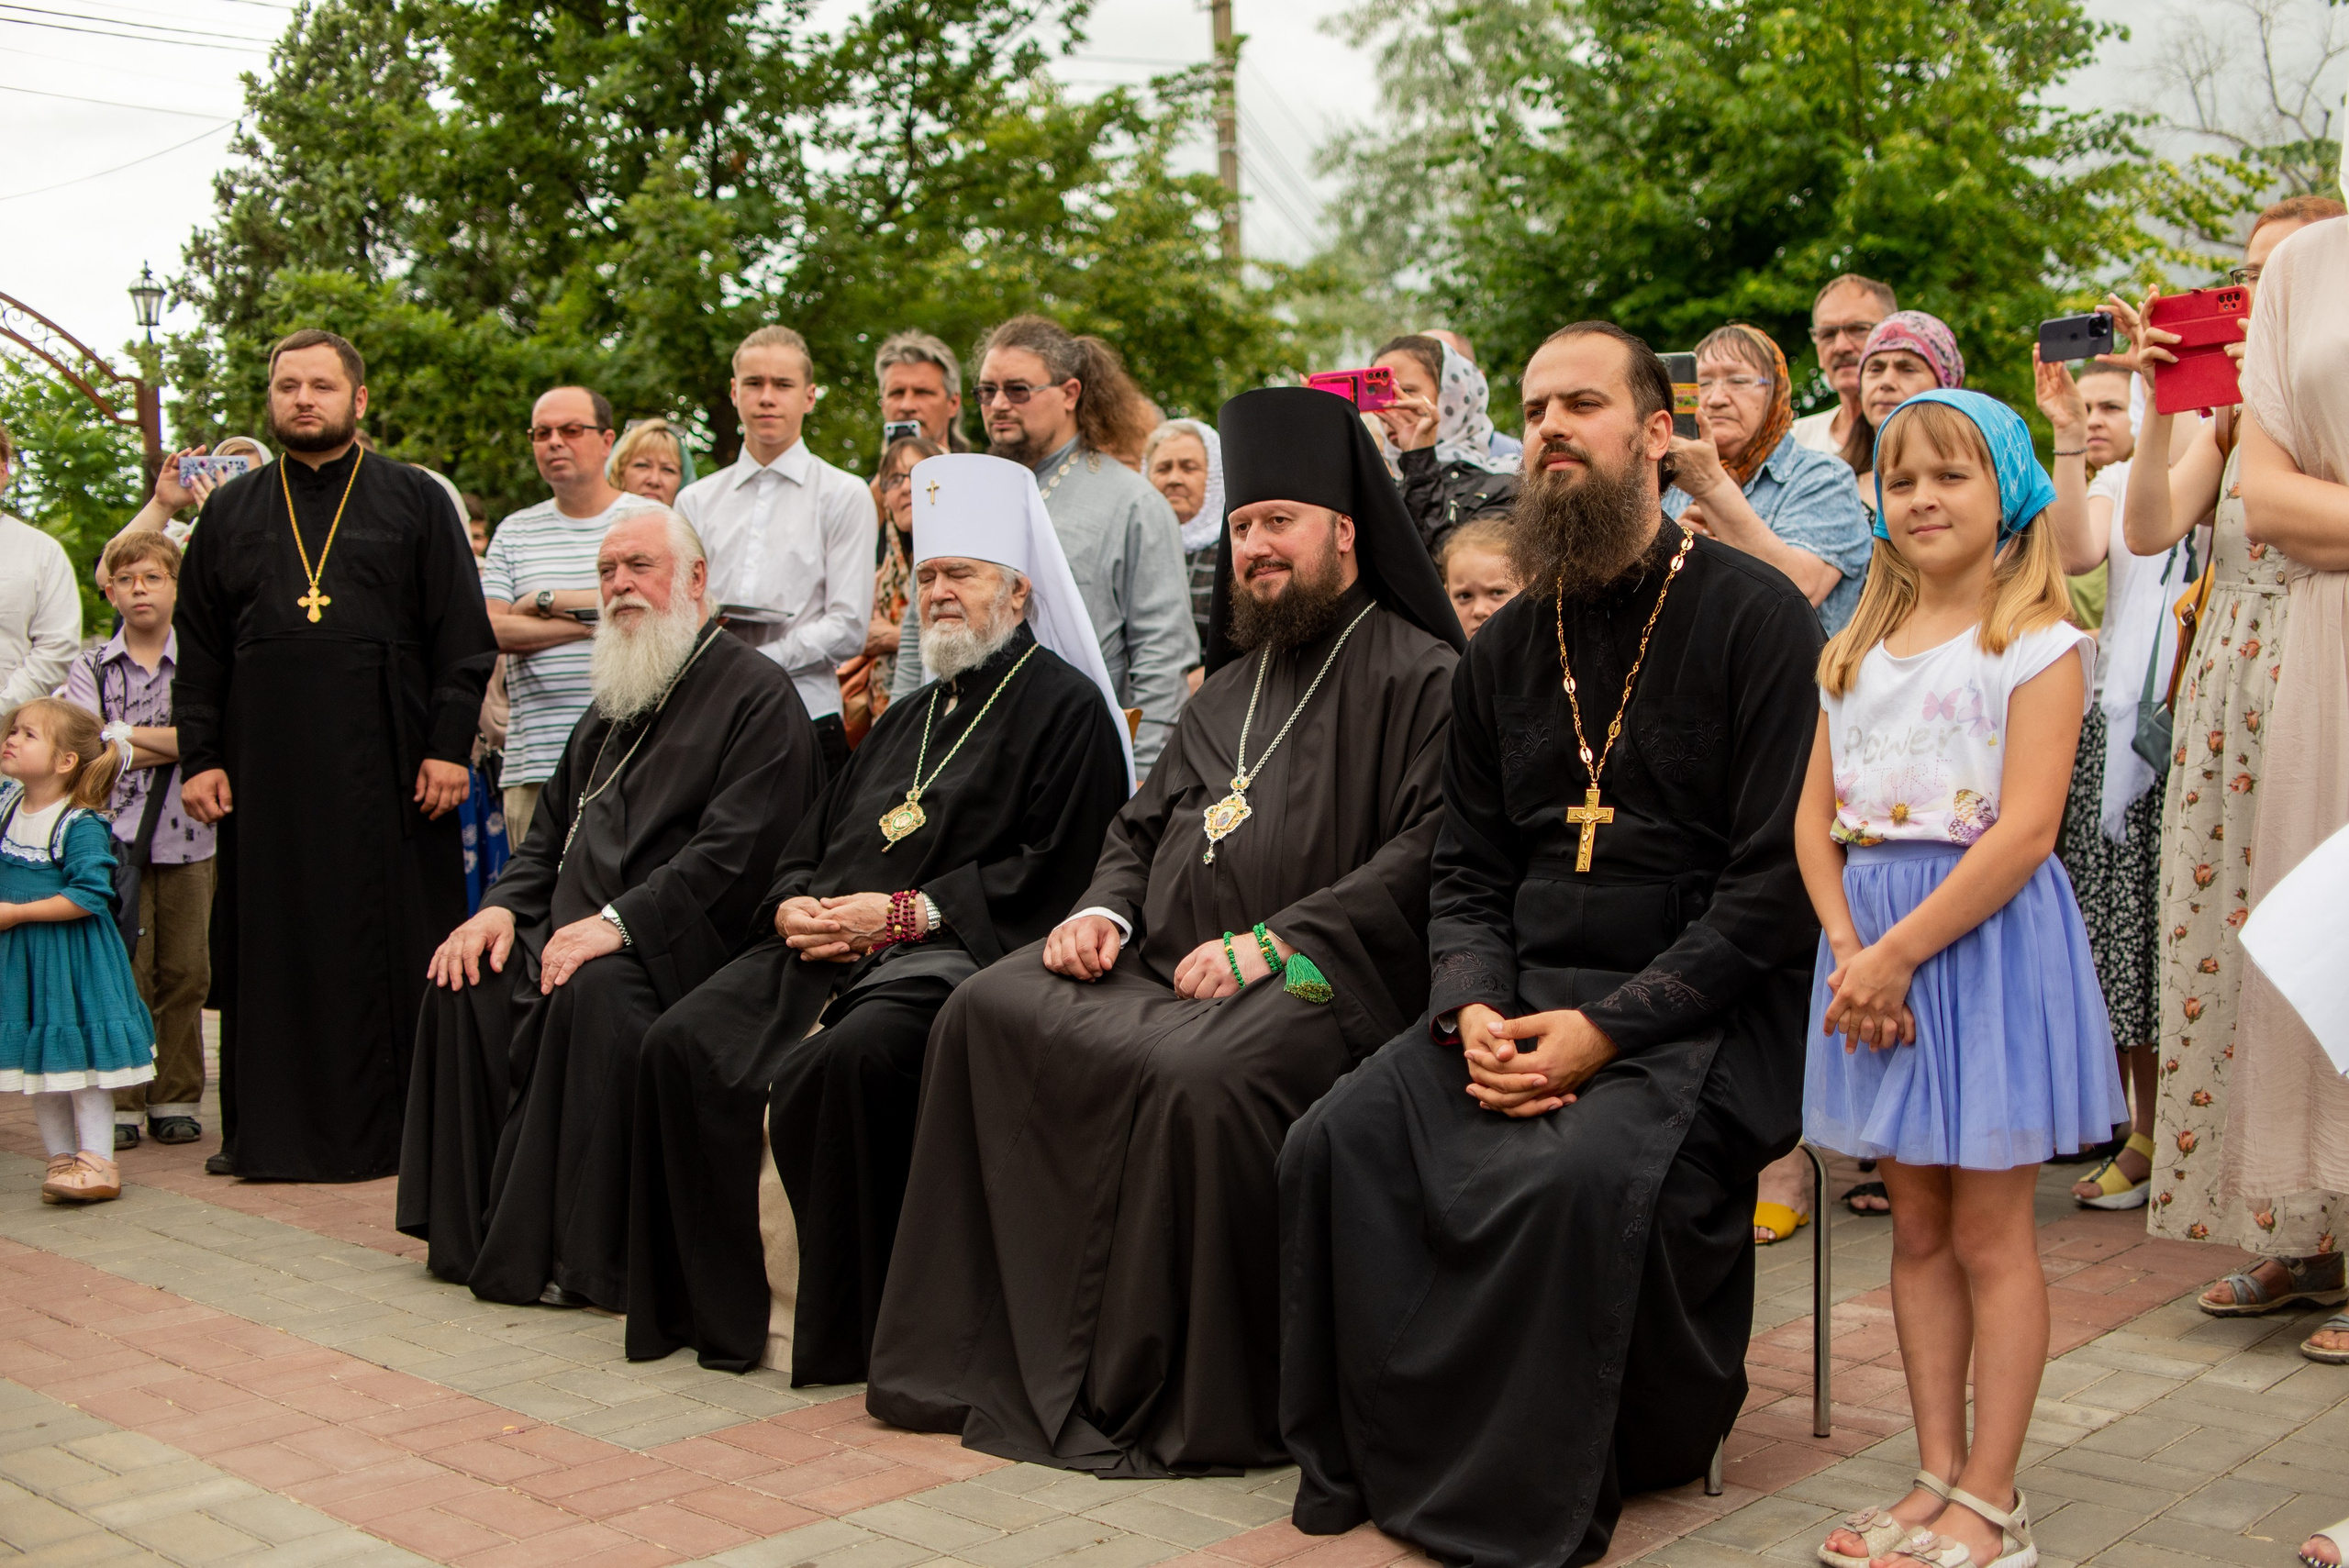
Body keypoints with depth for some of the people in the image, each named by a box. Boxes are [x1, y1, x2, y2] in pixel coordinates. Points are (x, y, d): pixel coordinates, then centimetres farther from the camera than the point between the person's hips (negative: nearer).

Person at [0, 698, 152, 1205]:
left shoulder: (79, 825, -18)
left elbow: (89, 895, -23)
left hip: (70, 955, -7)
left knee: (80, 1056, -1)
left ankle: (97, 1162, 6)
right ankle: (61, 1157, 22)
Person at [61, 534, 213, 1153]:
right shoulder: (90, 669, 6)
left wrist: (126, 733, -11)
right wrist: (174, 744, -10)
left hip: (186, 839, 0)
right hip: (115, 839, 0)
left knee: (186, 973, 4)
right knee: (123, 973, -1)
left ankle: (176, 1100, 14)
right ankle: (121, 1102, 9)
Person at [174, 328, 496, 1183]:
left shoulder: (415, 500, 7)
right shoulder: (230, 512, 15)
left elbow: (462, 633, 1)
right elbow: (198, 648, 14)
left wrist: (449, 746, -8)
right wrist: (198, 755, 3)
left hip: (384, 760, -3)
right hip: (267, 761, 3)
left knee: (396, 943, -1)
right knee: (273, 944, 5)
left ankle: (404, 1124, 8)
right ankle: (269, 1125, 14)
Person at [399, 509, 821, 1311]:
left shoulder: (756, 694, -6)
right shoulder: (617, 699, 23)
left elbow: (735, 853, -17)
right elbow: (555, 830, 26)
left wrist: (620, 922, -24)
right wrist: (505, 906, 6)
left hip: (678, 944, -8)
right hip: (583, 932, 8)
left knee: (594, 991, -34)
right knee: (466, 980, -14)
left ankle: (575, 1258, -24)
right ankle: (471, 1227, -5)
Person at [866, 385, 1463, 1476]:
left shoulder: (1418, 678, 0)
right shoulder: (1232, 683, 25)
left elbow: (1426, 853, -12)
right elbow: (1143, 822, 27)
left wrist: (1271, 944, -19)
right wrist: (1106, 908, 4)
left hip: (1313, 973, -7)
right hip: (1162, 961, 8)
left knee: (1198, 1076, -36)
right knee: (986, 1011, -12)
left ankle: (1186, 1403, -18)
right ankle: (1007, 1352, -6)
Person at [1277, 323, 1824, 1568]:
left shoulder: (1754, 616, -4)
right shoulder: (1503, 648, 15)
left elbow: (1776, 880, -10)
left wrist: (1608, 1028, -17)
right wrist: (1476, 1008, -5)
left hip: (1701, 1007, -5)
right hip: (1524, 998, 6)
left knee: (1582, 1173, -33)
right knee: (1341, 1140, -16)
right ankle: (1370, 1464, -1)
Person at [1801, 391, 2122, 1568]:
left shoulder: (2037, 642, -7)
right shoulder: (1858, 651, 12)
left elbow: (2024, 829, -16)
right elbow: (1815, 817, 7)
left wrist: (1898, 953, -18)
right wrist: (1852, 948, -9)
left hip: (1987, 938, -6)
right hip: (1872, 939, 6)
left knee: (1989, 1232, 1)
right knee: (1918, 1228, 12)